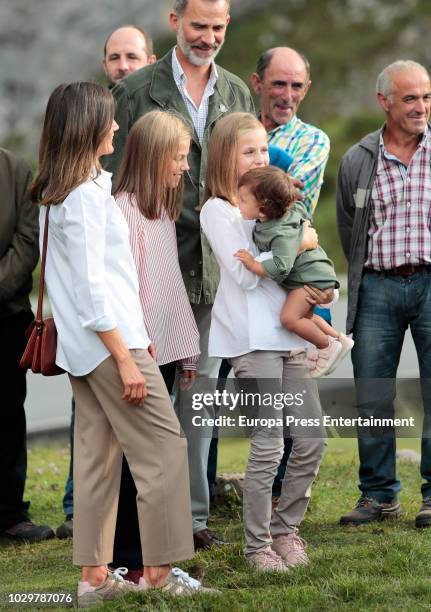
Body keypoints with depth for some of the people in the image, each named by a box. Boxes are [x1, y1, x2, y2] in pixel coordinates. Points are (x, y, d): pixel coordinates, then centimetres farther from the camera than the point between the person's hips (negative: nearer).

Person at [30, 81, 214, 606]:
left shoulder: (53, 194, 13)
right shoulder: (86, 195, -16)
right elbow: (90, 287, -20)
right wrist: (125, 357, -20)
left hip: (80, 345, 9)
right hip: (107, 340, -9)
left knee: (96, 455, 9)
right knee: (164, 448, -5)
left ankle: (94, 575, 10)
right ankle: (159, 572, -4)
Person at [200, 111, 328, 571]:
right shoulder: (217, 210, -4)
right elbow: (245, 273, -15)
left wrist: (317, 289, 1)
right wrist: (296, 244, -11)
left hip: (289, 334, 7)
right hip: (252, 339, -7)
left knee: (312, 440, 4)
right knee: (268, 446, -7)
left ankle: (285, 529, 19)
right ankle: (258, 545, 4)